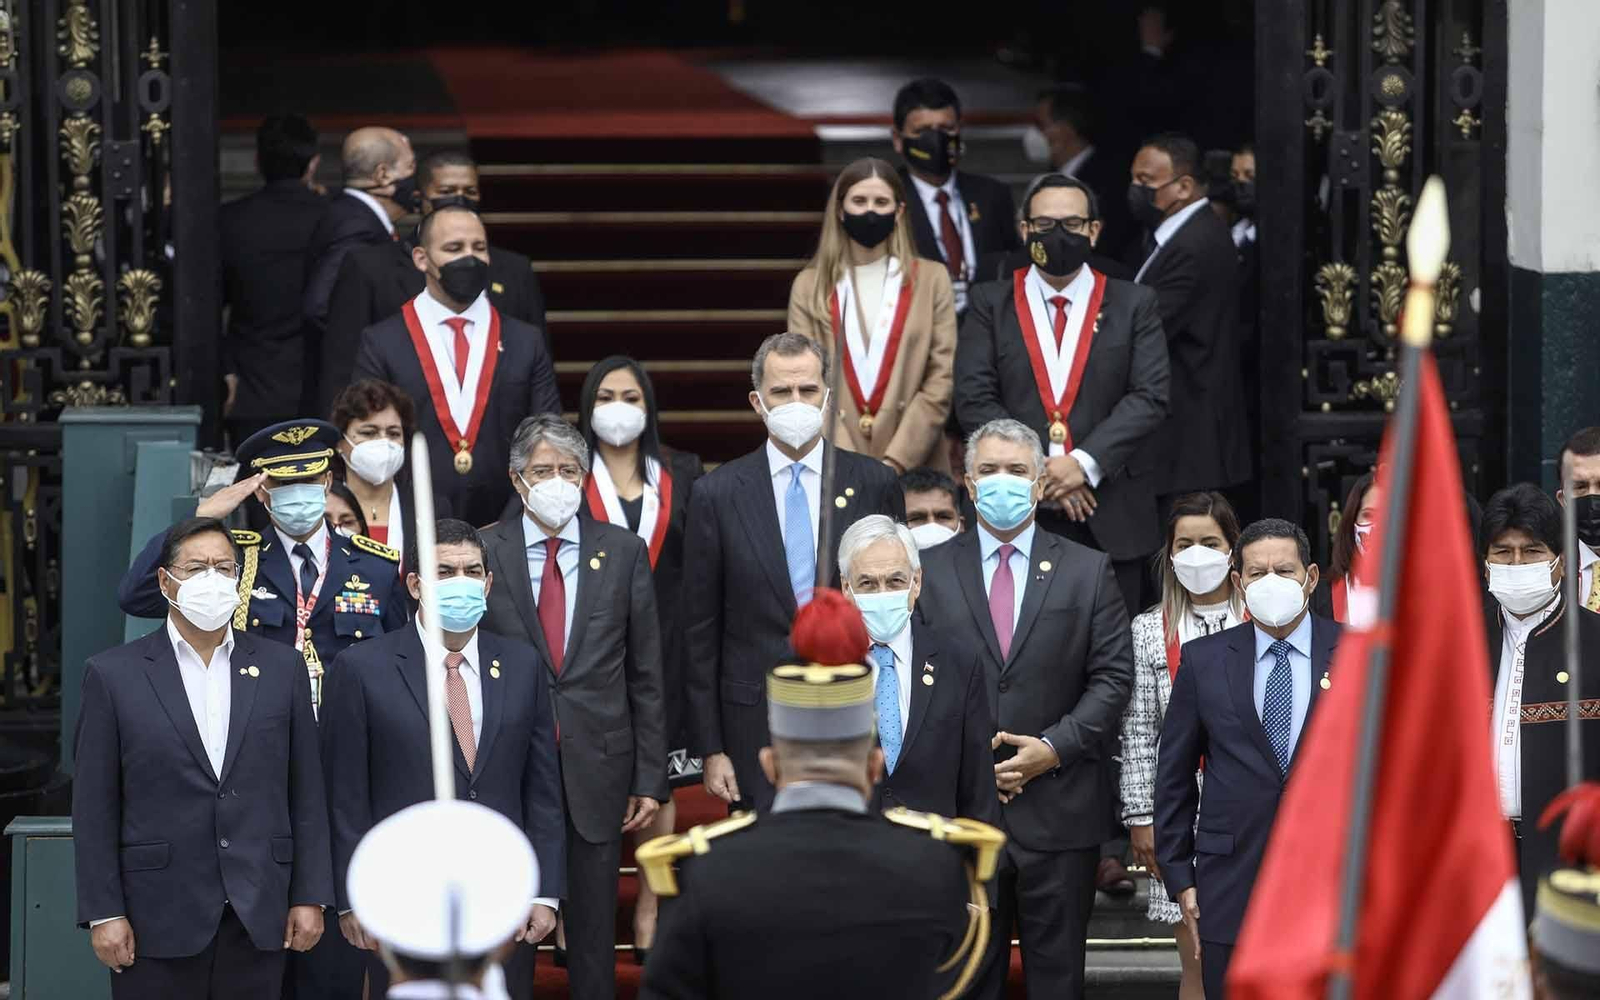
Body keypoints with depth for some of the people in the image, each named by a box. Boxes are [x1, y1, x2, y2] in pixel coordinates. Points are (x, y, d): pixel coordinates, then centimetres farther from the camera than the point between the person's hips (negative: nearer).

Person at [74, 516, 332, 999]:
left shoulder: (282, 668, 8)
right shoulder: (112, 674, 1)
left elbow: (306, 791, 9)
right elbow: (94, 808, 0)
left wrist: (310, 897, 3)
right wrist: (103, 913, -5)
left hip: (259, 917, 2)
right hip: (158, 919, -2)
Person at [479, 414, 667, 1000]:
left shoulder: (624, 553, 4)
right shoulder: (485, 553, 0)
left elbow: (646, 676, 6)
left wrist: (650, 778, 2)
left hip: (597, 771, 1)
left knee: (593, 936, 7)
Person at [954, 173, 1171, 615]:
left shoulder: (1134, 305, 8)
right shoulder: (991, 304, 8)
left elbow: (1150, 396, -2)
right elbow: (974, 400, 0)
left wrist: (1085, 462, -14)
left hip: (1112, 519, 0)